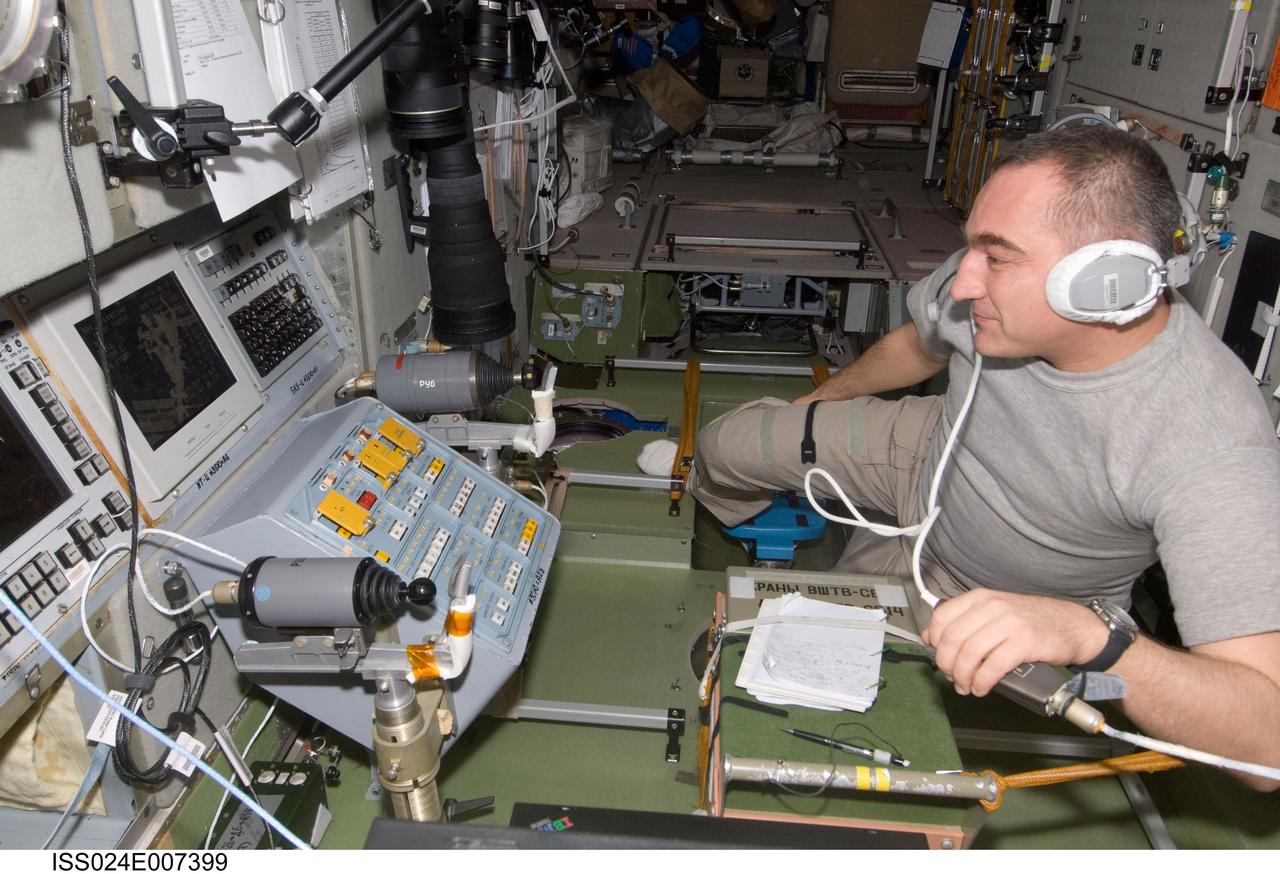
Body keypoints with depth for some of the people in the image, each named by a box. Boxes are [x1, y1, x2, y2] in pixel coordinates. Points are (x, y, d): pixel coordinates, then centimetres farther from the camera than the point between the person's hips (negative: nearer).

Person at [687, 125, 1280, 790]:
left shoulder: (1212, 446, -43)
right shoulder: (999, 285, -26)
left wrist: (1090, 635, -62)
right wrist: (820, 400, 18)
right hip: (928, 457, 4)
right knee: (724, 447, 3)